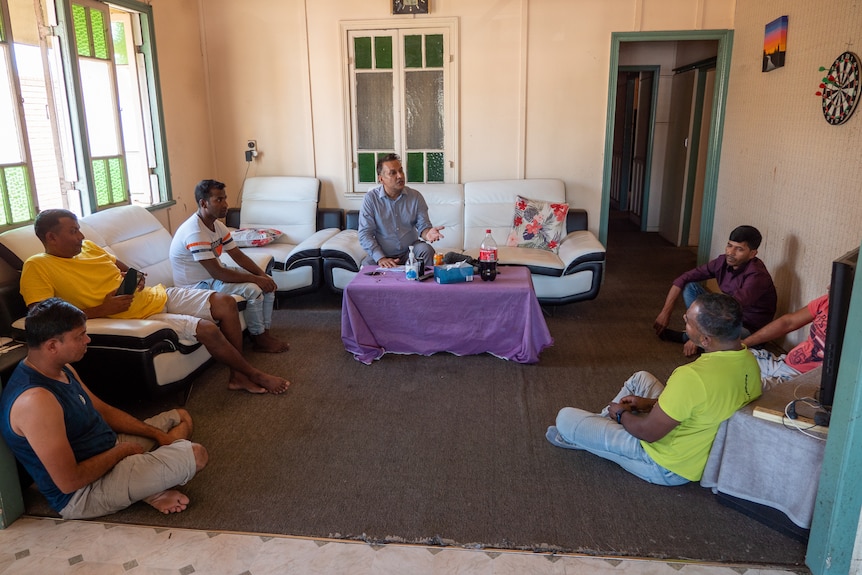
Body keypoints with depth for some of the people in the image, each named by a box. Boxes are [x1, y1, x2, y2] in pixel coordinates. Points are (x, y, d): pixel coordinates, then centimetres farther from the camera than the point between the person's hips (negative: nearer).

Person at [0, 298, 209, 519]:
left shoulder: (61, 369, 0)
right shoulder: (35, 400, -31)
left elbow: (103, 411, 12)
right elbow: (69, 481, -30)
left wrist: (158, 434, 4)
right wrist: (121, 451, -15)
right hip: (82, 492, -10)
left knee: (181, 417, 16)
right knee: (196, 456, -20)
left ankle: (150, 485, -1)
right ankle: (152, 492, 6)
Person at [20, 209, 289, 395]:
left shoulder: (87, 247, 9)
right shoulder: (37, 267, -11)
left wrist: (136, 278, -1)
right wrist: (102, 310, -24)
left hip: (158, 295, 8)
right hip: (138, 318, -8)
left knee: (225, 303, -4)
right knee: (207, 329, -24)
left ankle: (238, 375, 6)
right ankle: (256, 375, 0)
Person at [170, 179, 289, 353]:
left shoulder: (217, 225, 1)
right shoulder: (194, 232, -28)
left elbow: (238, 255, 5)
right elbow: (217, 273, -30)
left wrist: (262, 275, -11)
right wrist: (255, 279, -24)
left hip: (214, 274, 9)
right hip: (197, 285, -9)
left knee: (267, 283, -1)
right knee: (253, 290, -24)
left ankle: (265, 332, 6)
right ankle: (259, 339, -6)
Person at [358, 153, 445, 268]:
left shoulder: (416, 196, -2)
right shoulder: (371, 198, -8)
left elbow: (423, 226, -2)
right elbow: (365, 234, -11)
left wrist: (427, 233, -28)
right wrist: (380, 258, -24)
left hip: (410, 250, 3)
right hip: (381, 253, -2)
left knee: (426, 250, -26)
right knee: (367, 265, -31)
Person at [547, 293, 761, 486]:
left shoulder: (693, 376, -38)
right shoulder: (748, 359, -11)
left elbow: (649, 433, -25)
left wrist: (622, 414, -4)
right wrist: (651, 404, 7)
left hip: (669, 467, -8)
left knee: (565, 418, -3)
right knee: (641, 378, 25)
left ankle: (580, 437, 34)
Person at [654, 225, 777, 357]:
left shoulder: (757, 276, -28)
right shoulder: (724, 262, -8)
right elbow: (683, 279, -5)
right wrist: (665, 312, -12)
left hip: (749, 330, -6)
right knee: (689, 286, -6)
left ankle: (685, 337, -12)